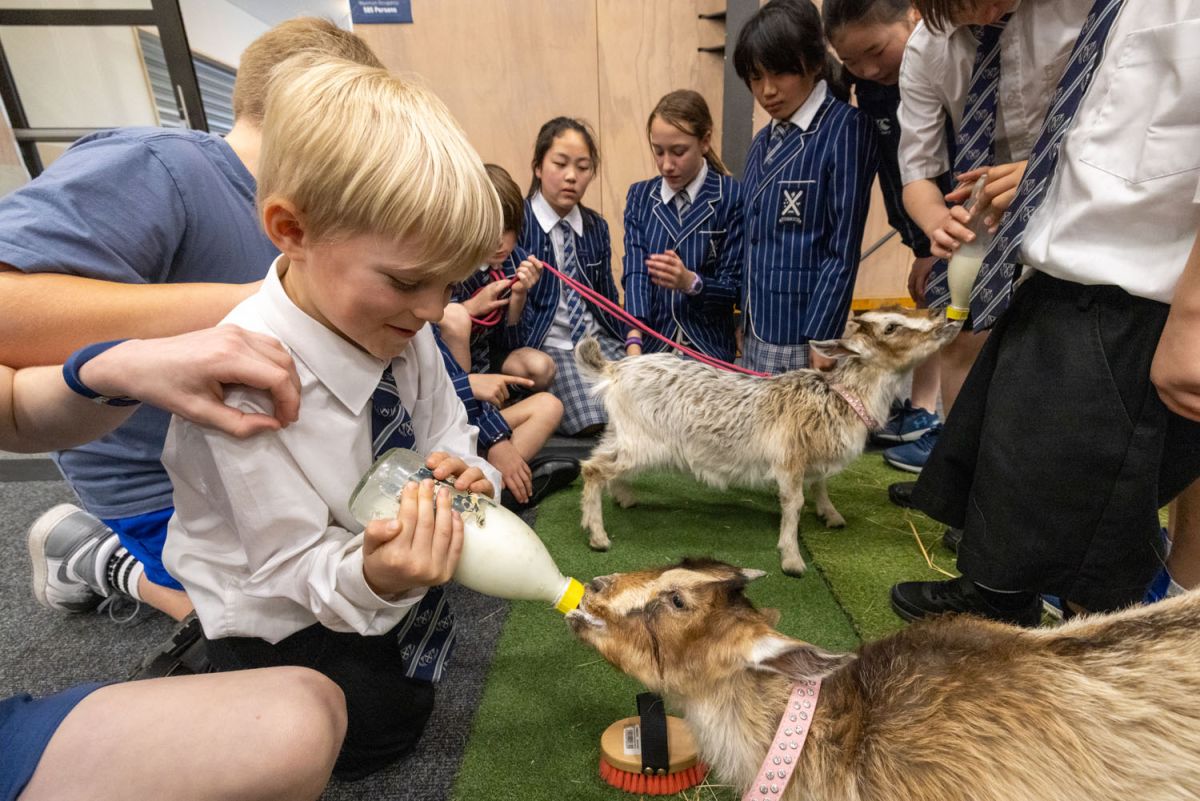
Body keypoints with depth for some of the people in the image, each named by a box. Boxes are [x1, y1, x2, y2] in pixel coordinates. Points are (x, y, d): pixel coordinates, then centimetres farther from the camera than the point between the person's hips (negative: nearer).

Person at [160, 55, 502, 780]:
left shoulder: (400, 326, -18)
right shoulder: (241, 378, -35)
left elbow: (449, 437, -8)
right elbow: (297, 565, -27)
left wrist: (465, 476, -31)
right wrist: (374, 580, -48)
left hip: (380, 553, 6)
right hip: (278, 613, -5)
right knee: (385, 724, -1)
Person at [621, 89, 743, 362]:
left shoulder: (733, 197, -2)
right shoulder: (640, 196, 8)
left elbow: (734, 287, -4)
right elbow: (635, 273, -4)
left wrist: (690, 282, -25)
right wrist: (634, 344, -19)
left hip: (709, 349, -2)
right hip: (653, 344, 2)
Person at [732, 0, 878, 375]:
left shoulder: (845, 128, -7)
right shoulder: (763, 142, 13)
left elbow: (843, 251, -11)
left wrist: (819, 339, -14)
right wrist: (744, 328, 12)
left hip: (800, 335, -6)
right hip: (755, 331, 7)